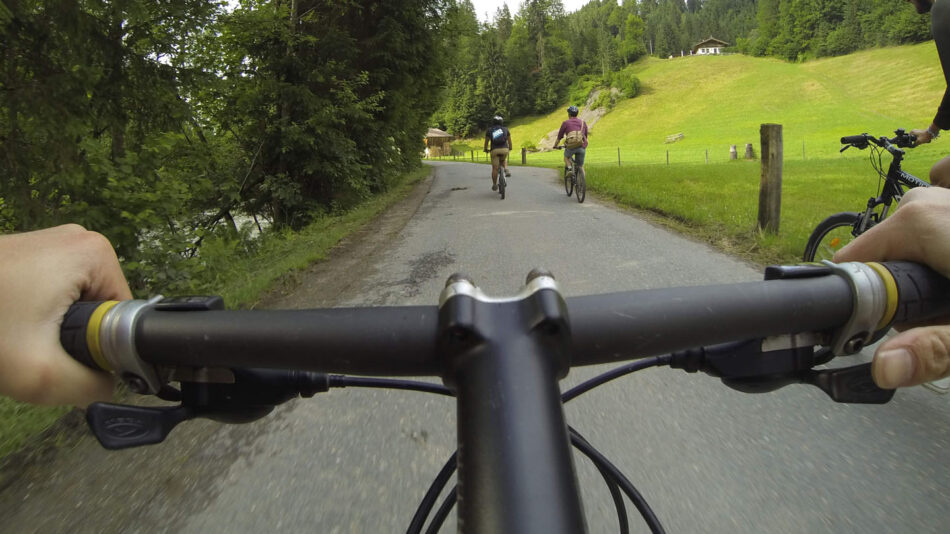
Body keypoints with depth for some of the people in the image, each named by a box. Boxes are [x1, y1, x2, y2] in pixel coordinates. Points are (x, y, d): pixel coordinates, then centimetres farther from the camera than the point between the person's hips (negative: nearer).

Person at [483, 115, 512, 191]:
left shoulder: (489, 130, 11)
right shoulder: (505, 129, 14)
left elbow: (486, 142, 17)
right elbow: (509, 141, 22)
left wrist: (486, 149, 35)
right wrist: (510, 149, 39)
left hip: (494, 150, -1)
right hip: (504, 149, 1)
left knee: (495, 168, 5)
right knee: (504, 160, 33)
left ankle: (494, 185, 7)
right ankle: (506, 171, 8)